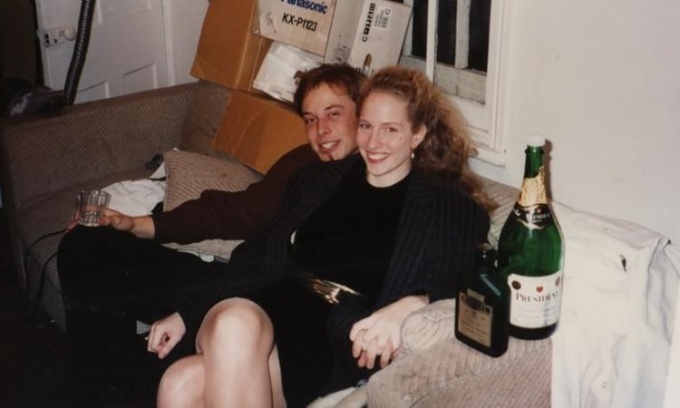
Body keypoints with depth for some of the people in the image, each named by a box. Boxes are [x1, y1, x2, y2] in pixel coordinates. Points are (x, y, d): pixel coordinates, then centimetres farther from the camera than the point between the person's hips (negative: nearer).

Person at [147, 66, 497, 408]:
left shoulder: (444, 205, 10)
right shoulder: (317, 180, 23)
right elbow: (258, 257, 22)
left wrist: (408, 305, -27)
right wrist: (184, 312, 14)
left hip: (341, 335, -4)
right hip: (268, 307, 5)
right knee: (236, 322, -35)